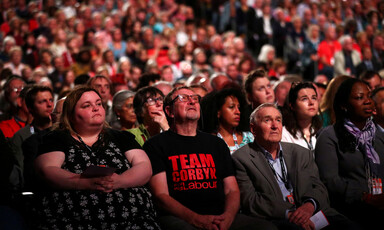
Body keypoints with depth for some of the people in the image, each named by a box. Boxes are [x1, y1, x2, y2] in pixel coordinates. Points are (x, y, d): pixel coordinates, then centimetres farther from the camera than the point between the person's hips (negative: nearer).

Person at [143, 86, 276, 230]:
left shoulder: (216, 144, 25)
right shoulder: (156, 145, 9)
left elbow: (232, 190, 18)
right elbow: (161, 195, -2)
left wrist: (227, 216, -6)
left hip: (220, 217, 4)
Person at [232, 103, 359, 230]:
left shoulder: (301, 153, 22)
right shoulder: (241, 159, 7)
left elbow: (319, 187, 14)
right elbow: (250, 201, -5)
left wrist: (310, 205, -12)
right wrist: (288, 214, -18)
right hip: (275, 219, -5)